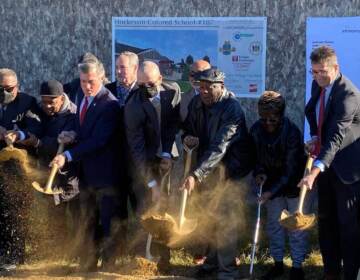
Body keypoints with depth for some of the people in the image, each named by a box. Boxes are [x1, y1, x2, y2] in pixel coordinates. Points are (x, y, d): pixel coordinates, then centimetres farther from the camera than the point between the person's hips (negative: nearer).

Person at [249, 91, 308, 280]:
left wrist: (272, 192, -33)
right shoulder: (256, 130, -12)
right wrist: (259, 172, -15)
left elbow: (291, 170, -26)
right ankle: (278, 263, 25)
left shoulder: (292, 133, -27)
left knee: (296, 226, 2)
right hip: (271, 184, 5)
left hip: (294, 184, -5)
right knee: (274, 224, 12)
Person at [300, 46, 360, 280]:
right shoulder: (318, 86, 3)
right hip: (326, 164, 8)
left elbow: (337, 135, -33)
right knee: (326, 221, 15)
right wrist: (315, 137, 1)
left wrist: (316, 170, -42)